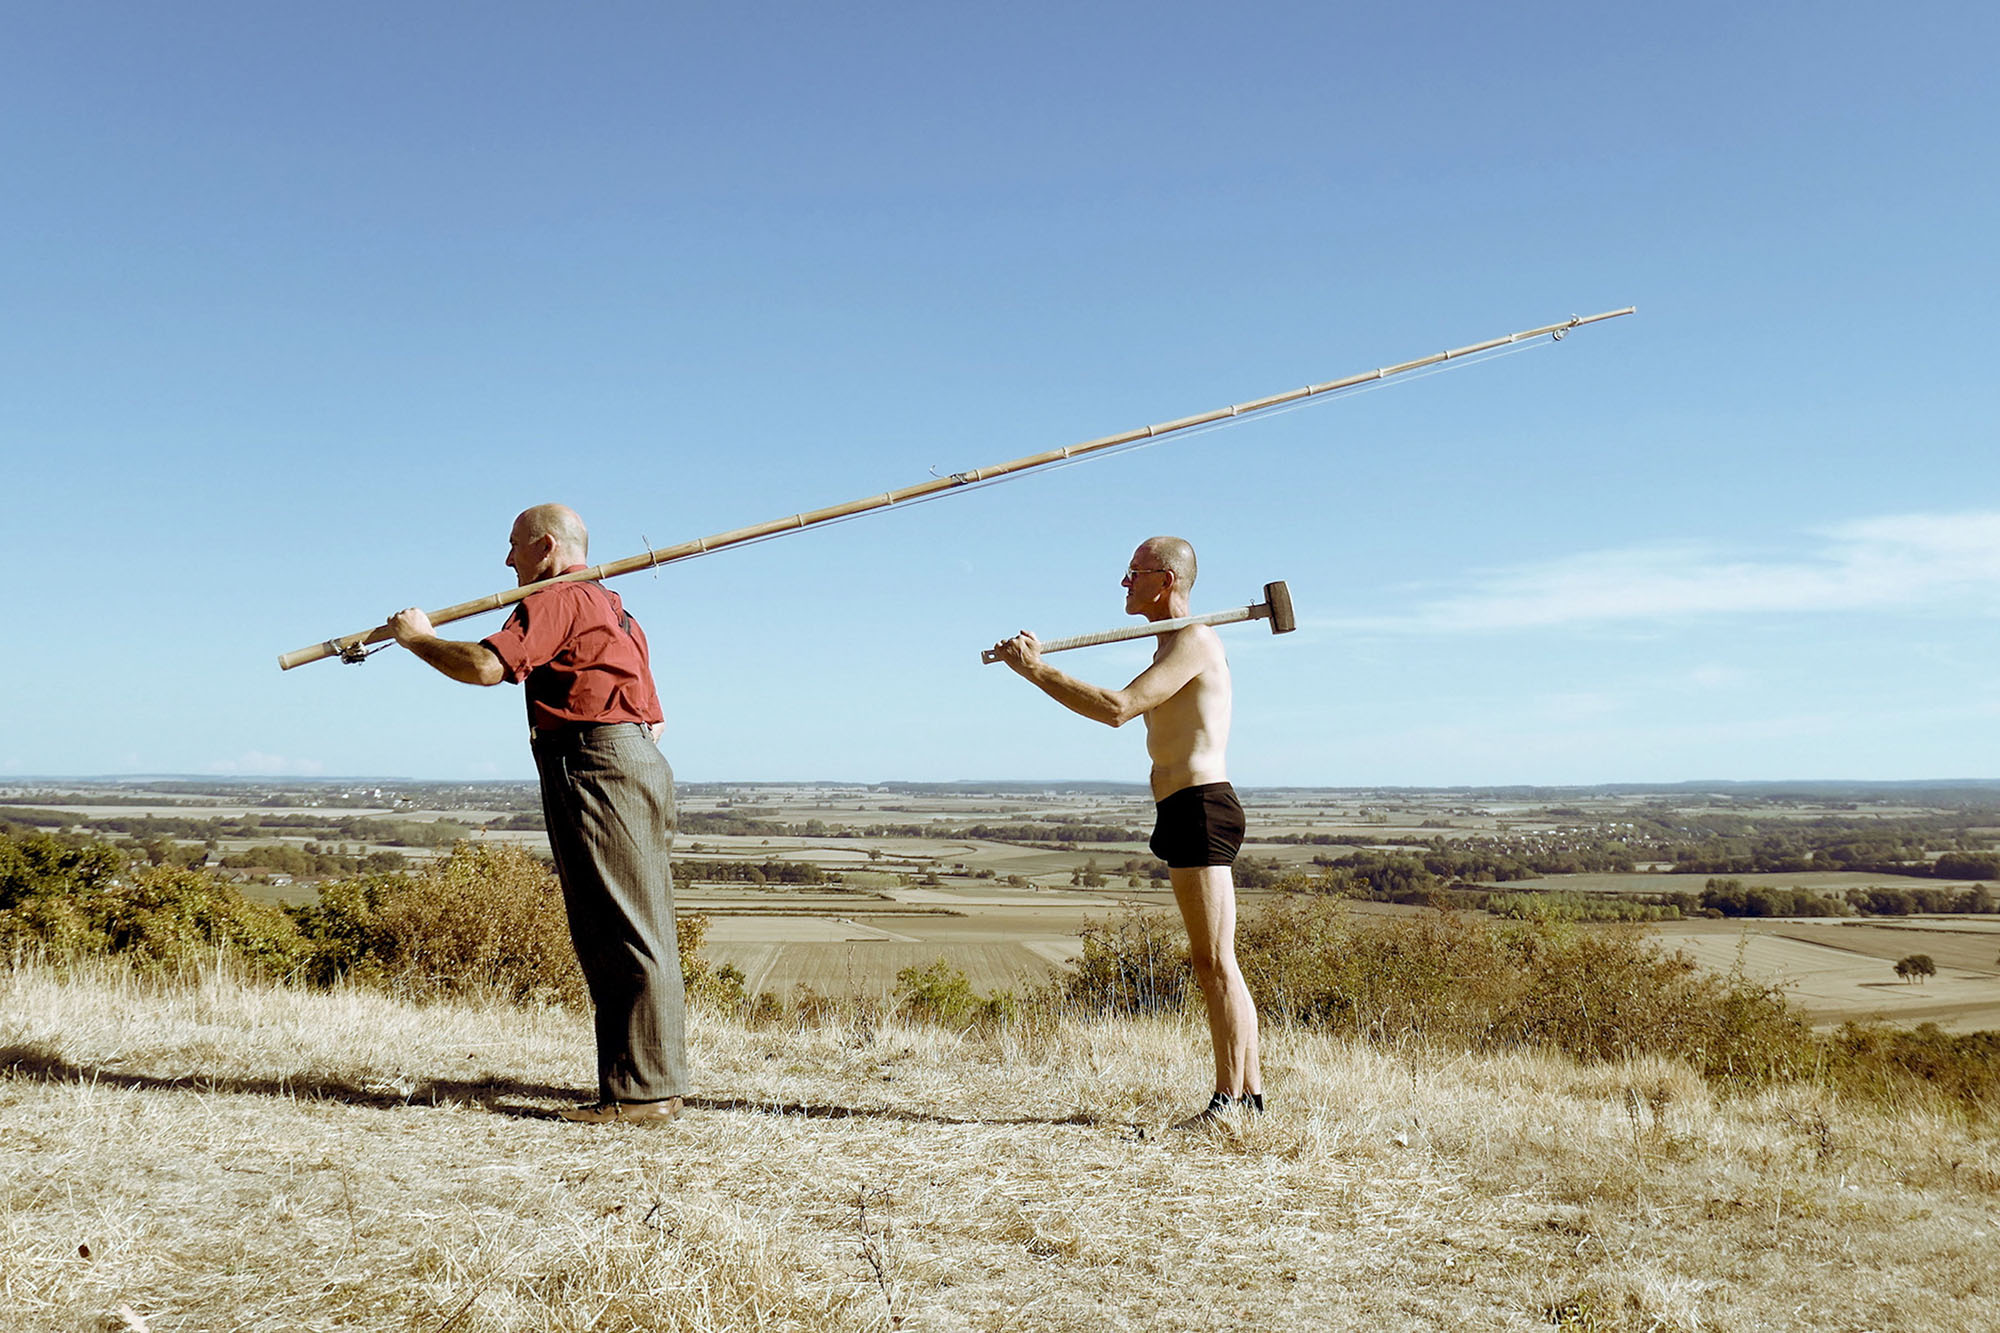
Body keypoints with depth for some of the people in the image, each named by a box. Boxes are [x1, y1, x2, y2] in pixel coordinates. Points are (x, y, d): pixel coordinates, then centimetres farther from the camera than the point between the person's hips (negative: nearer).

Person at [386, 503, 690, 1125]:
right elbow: (654, 718, 27)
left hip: (596, 768, -10)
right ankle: (652, 1083, 12)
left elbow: (485, 666, -18)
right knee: (619, 937, 10)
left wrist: (418, 638, -1)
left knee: (625, 935, -9)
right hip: (639, 761, 10)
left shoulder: (558, 599, -5)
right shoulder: (611, 607, 27)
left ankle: (644, 1091, -7)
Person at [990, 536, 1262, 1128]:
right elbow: (1125, 707, 23)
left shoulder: (1193, 640, -11)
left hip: (1199, 807, -11)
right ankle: (1248, 1090, 16)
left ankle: (1229, 1099, -7)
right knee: (1215, 963, 11)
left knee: (1214, 961, -9)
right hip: (1189, 813, 11)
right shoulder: (1176, 646, 23)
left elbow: (1117, 708, -22)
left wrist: (1037, 669, -18)